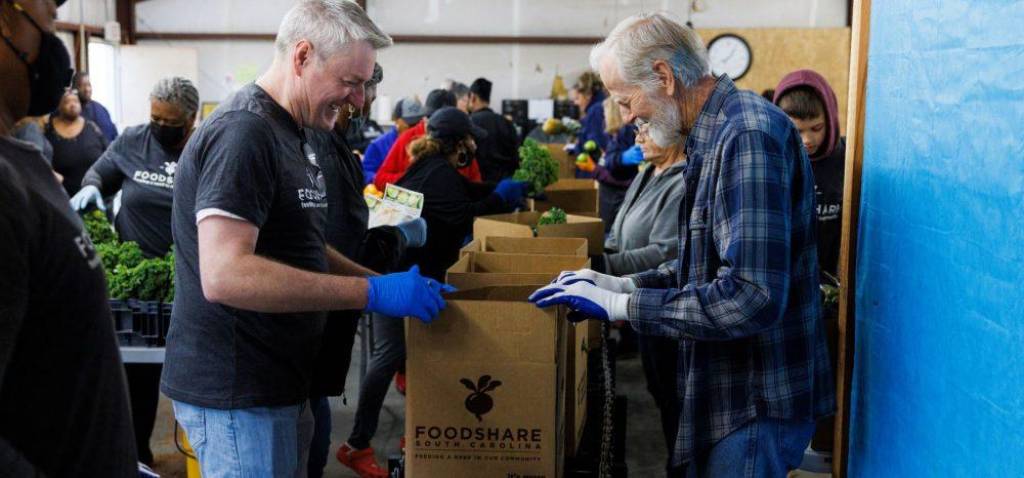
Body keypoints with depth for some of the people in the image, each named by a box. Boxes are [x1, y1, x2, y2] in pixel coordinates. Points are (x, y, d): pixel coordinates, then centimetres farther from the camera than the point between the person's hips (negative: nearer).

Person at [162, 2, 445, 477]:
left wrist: (383, 280, 7)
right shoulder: (242, 133, -19)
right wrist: (373, 293, -26)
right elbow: (224, 275, -29)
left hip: (277, 383, 10)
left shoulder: (290, 134, 13)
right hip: (236, 392, -10)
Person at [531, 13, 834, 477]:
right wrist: (621, 284, 4)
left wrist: (618, 305, -25)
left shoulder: (748, 136, -23)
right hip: (728, 382, 10)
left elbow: (752, 298, -31)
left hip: (757, 397, -10)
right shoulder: (714, 134, 10)